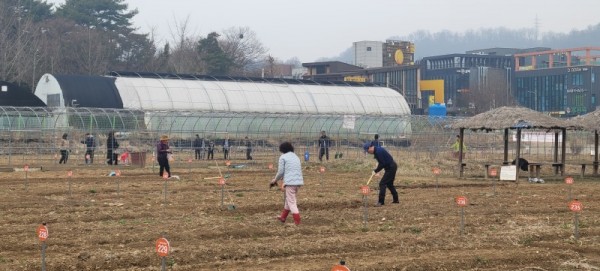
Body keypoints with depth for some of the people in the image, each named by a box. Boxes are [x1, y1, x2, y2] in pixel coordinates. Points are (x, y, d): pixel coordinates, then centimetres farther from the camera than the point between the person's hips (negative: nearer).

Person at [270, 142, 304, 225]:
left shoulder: (283, 157, 0)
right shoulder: (296, 157, 21)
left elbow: (281, 171, -3)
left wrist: (275, 180, 14)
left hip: (290, 182, -7)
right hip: (299, 181, 7)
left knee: (291, 202, -1)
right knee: (289, 199, 22)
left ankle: (297, 221, -7)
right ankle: (283, 217, 34)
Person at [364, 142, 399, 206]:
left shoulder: (378, 151, -23)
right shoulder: (377, 150, 9)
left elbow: (382, 164, -22)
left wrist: (376, 171, -14)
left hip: (391, 168, -10)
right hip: (391, 167, 10)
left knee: (382, 183, -11)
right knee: (389, 184, 20)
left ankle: (381, 202, -11)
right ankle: (396, 199, 28)